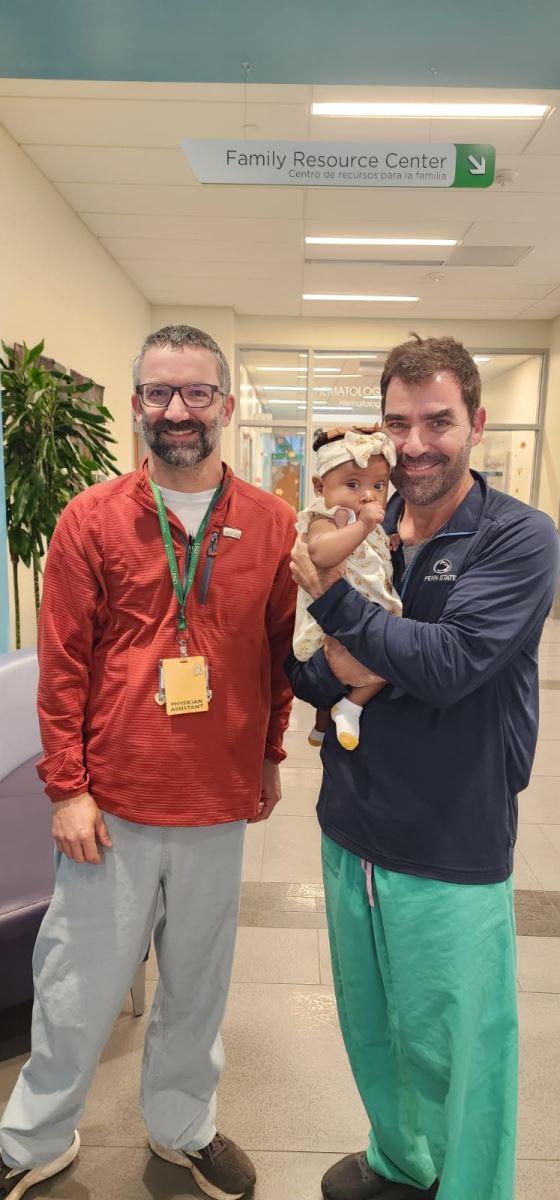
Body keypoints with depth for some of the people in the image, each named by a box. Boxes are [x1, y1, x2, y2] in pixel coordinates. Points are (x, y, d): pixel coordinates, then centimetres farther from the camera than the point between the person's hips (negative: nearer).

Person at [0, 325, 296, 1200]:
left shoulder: (272, 524, -2)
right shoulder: (92, 519, -6)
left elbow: (282, 651, 6)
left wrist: (269, 755, 11)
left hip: (220, 805, 2)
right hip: (112, 805, -1)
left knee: (198, 982, 20)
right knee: (79, 986, 16)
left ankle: (183, 1127, 48)